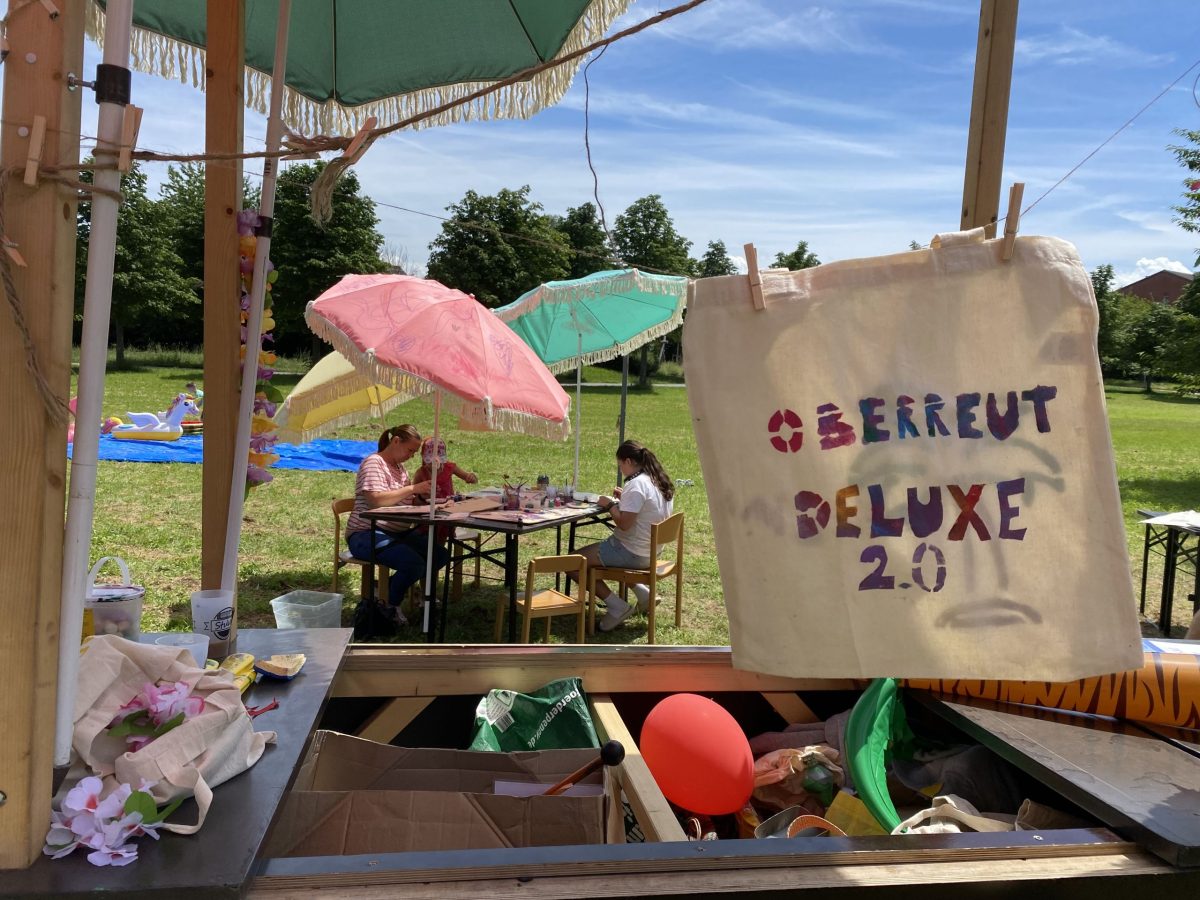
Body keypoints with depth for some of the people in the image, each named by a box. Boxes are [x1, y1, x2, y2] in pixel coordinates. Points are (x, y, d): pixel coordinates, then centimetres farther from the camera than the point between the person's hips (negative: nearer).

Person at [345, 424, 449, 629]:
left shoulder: (400, 467, 18)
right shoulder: (373, 463, -10)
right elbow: (376, 499, -25)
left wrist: (421, 495, 2)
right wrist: (412, 488, -22)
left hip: (398, 533, 9)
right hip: (367, 535, -9)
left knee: (441, 556, -5)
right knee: (414, 564, -29)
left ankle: (390, 587, 6)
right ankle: (391, 606, -1)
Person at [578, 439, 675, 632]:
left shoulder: (637, 484, -23)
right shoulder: (662, 481, 6)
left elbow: (624, 524, -27)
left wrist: (610, 505, -11)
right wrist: (624, 498, 11)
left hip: (632, 553, -10)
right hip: (651, 550, 10)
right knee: (595, 550, 33)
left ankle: (617, 606, -6)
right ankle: (643, 593, 17)